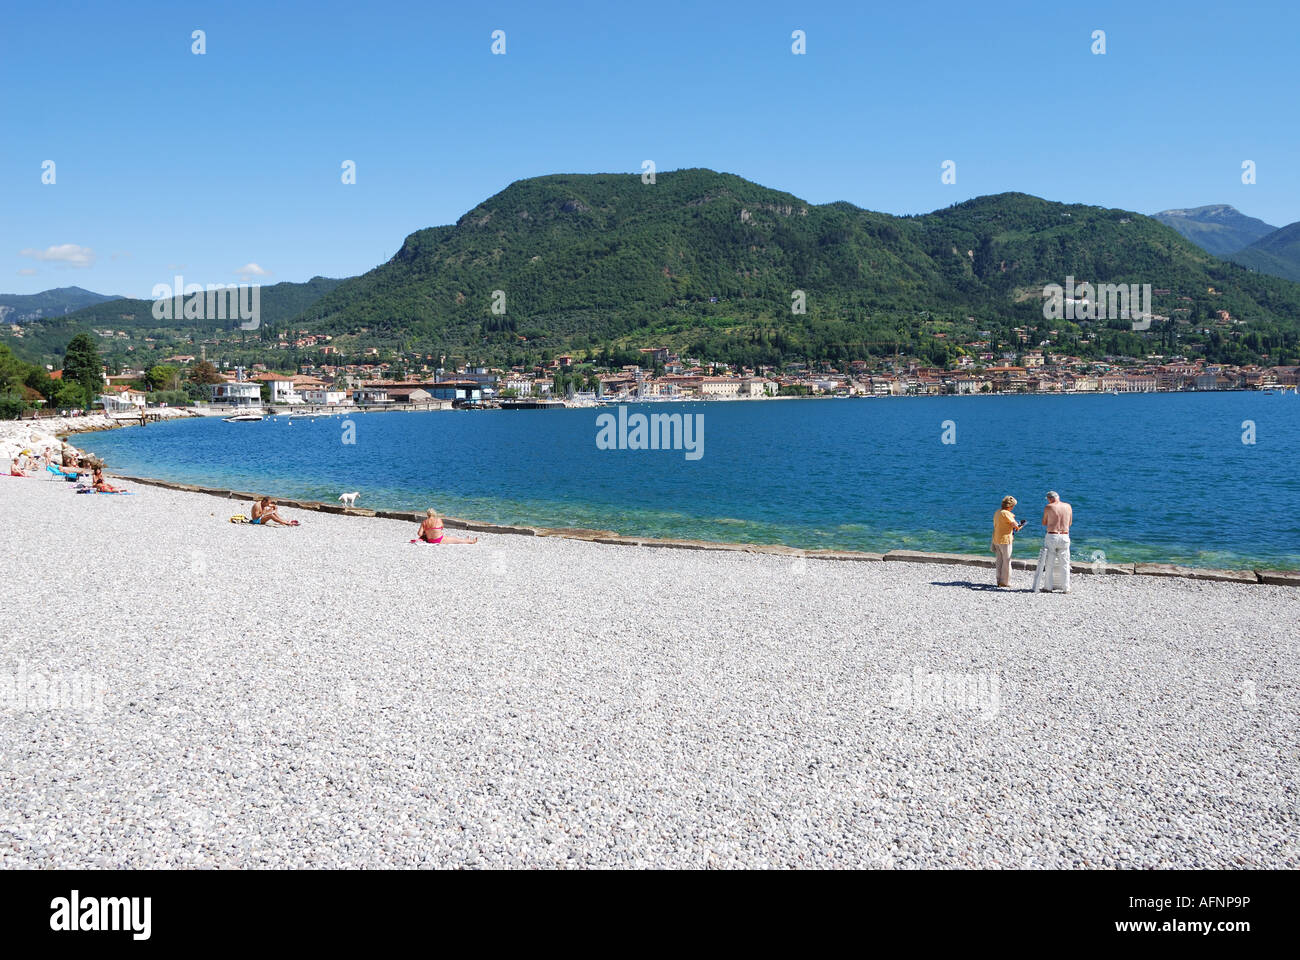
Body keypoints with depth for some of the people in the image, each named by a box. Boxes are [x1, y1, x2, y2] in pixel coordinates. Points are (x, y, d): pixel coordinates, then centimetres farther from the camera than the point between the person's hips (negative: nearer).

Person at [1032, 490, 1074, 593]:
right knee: (1064, 563, 8)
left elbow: (1044, 523, 4)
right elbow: (1070, 523, 17)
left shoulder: (1048, 507, -6)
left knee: (1049, 563, 6)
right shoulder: (1068, 506, 5)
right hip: (1065, 537, 3)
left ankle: (1048, 586, 8)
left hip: (1051, 536, -3)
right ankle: (1066, 588, 8)